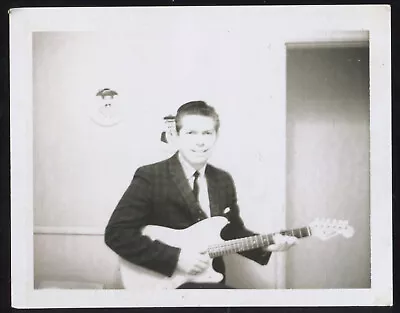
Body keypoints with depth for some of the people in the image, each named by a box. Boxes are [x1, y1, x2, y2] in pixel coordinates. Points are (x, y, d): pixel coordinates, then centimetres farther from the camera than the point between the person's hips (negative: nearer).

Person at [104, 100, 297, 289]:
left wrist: (266, 245, -2)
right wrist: (176, 258, -21)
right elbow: (117, 233, -17)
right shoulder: (150, 177, -11)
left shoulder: (223, 180, 8)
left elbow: (233, 232, 17)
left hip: (210, 280, 7)